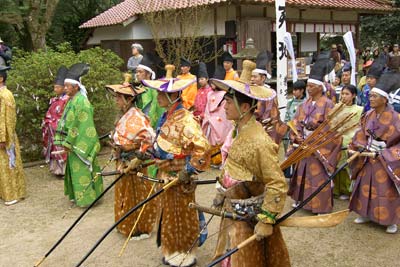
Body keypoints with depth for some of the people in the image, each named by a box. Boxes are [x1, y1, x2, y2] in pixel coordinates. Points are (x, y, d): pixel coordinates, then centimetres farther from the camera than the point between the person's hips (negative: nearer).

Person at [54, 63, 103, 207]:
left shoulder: (81, 101, -18)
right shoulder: (72, 100, 10)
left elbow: (78, 125, -20)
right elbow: (66, 122, 14)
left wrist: (68, 142, -17)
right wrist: (66, 141, 7)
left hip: (80, 142, -9)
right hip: (74, 142, 9)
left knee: (82, 169, 0)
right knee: (75, 168, 17)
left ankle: (86, 197, 10)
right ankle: (77, 195, 29)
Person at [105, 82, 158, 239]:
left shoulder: (136, 117, -21)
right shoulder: (125, 116, 8)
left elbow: (149, 137, -32)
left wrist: (139, 157, -28)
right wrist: (117, 154, 13)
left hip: (133, 163, -9)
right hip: (124, 162, 9)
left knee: (136, 196, 4)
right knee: (125, 194, 19)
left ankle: (142, 229, 19)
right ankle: (128, 225, 34)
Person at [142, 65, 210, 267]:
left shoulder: (184, 119, -23)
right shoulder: (166, 117, 6)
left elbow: (201, 148, -31)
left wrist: (189, 171, -25)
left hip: (179, 178, -9)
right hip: (166, 175, 9)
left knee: (182, 217, 8)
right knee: (169, 216, 21)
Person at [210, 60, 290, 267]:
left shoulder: (259, 142, -26)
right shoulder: (236, 131, 1)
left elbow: (277, 185, -24)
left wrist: (267, 221, -23)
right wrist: (221, 195, 21)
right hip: (232, 210, 8)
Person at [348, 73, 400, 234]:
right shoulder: (368, 115, 2)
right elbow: (361, 134, 6)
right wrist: (359, 146, -9)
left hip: (385, 161, -5)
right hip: (368, 158, 6)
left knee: (387, 190, 2)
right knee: (365, 187, 13)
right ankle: (366, 214, 29)